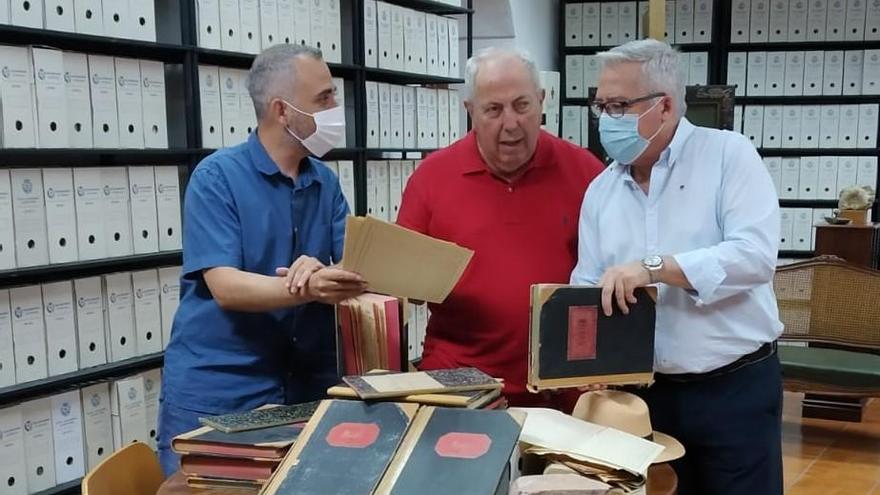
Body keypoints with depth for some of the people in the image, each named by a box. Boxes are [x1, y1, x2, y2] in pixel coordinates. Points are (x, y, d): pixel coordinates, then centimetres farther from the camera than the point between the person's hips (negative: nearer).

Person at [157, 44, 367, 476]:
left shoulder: (326, 183, 7)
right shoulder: (217, 176, -9)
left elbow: (355, 269, -1)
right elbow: (226, 287, -18)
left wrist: (319, 271, -24)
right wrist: (308, 290, -33)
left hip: (308, 387, 5)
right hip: (214, 393, -4)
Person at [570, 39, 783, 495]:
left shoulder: (728, 154, -7)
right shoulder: (601, 190, 7)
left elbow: (756, 253, -19)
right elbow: (586, 288, 5)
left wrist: (654, 266, -26)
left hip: (737, 386, -4)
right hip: (647, 390, 4)